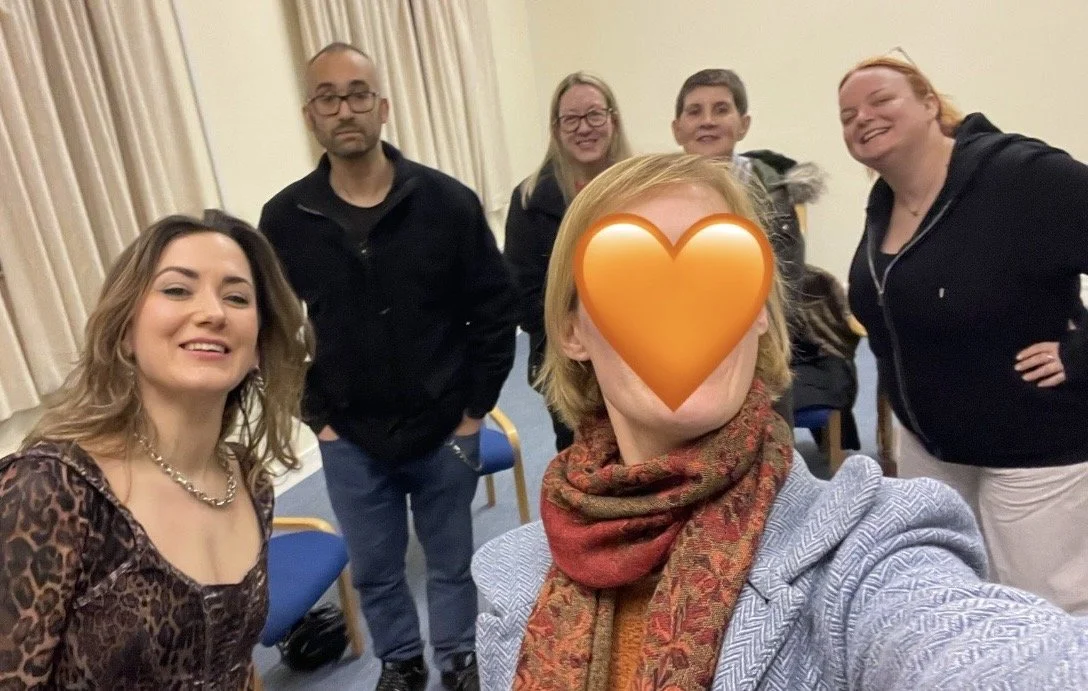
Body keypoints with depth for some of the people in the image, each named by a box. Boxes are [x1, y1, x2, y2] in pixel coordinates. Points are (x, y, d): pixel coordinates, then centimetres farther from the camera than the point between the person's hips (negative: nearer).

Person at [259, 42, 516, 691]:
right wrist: (313, 414, 0)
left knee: (452, 561, 18)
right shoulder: (284, 219, -5)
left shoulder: (448, 201, -10)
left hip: (444, 431, -1)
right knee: (375, 570, 19)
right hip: (349, 441, 2)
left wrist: (476, 406, -5)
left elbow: (495, 309, -5)